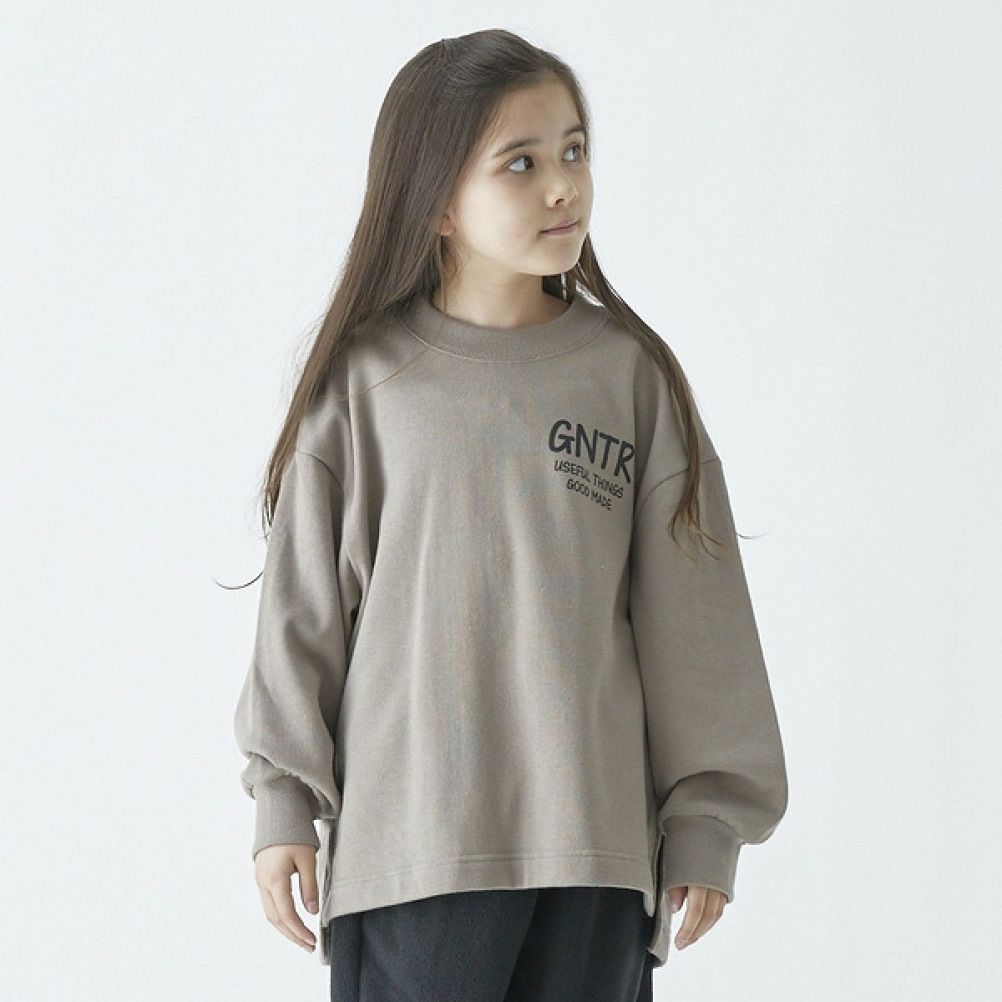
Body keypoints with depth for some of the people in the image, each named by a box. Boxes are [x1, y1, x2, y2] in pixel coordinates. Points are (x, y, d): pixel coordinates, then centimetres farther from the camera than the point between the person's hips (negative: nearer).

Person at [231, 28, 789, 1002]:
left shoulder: (631, 374, 3)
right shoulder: (367, 381, 0)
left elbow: (693, 614, 5)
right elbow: (303, 601, 3)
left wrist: (706, 820, 4)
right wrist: (283, 802, 0)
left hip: (594, 842, 1)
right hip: (406, 840, -1)